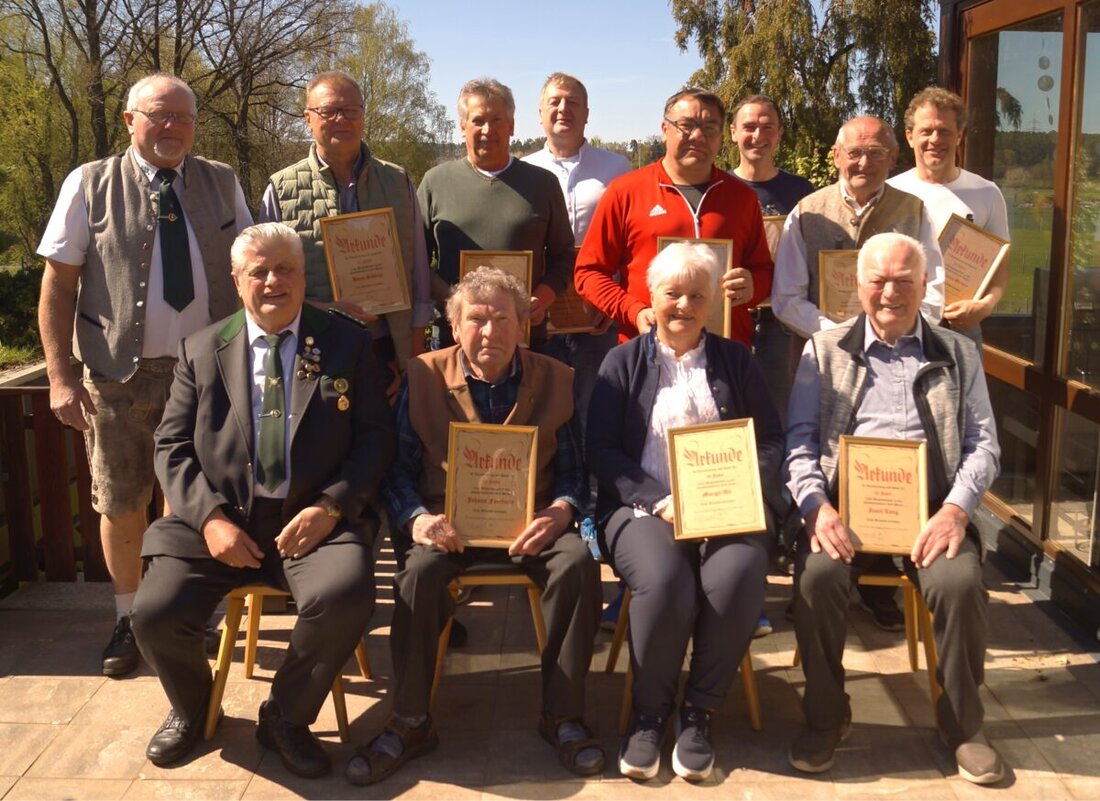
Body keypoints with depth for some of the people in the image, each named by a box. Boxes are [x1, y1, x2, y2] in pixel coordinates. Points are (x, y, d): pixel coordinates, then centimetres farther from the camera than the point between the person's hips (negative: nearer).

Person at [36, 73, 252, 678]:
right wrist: (61, 378, -10)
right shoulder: (89, 185, -2)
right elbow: (57, 286, -3)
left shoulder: (220, 183, 5)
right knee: (121, 503, 8)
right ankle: (127, 620, 27)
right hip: (121, 372, -1)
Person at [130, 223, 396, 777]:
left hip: (315, 519, -2)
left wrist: (330, 506, -15)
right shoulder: (202, 350, 11)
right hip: (220, 519, 2)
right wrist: (210, 517, -10)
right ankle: (191, 707, 19)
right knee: (155, 614, -19)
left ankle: (286, 716, -1)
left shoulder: (347, 344, 6)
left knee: (346, 596, -31)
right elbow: (172, 447, 7)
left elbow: (375, 440, 1)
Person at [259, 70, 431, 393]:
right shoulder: (281, 190, 3)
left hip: (388, 354, 1)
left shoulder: (398, 183, 9)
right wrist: (324, 311, -14)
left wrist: (415, 363, 3)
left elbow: (419, 278, 9)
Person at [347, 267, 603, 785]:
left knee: (578, 562, -28)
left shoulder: (555, 380, 5)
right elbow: (399, 469, 0)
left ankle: (561, 715, -10)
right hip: (450, 523, 0)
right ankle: (410, 723, -13)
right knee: (420, 571, -31)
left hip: (528, 524, 1)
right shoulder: (422, 377, 3)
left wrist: (561, 511, -18)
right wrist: (418, 519, -19)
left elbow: (572, 470, 4)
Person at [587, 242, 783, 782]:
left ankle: (699, 712, -9)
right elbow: (601, 450, 2)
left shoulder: (736, 361, 18)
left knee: (736, 580, -31)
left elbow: (771, 440, 12)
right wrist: (660, 500, -12)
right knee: (664, 582, -33)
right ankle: (649, 713, -7)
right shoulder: (623, 362, 12)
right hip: (644, 508, -1)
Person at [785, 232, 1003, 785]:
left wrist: (956, 509, -11)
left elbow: (983, 443, 8)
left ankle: (962, 722, -3)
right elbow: (799, 440, 5)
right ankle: (825, 716, -6)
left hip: (930, 507, 1)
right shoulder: (824, 350, 13)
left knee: (960, 583, -28)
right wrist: (816, 505, -13)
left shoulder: (958, 354, 16)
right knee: (818, 577, -29)